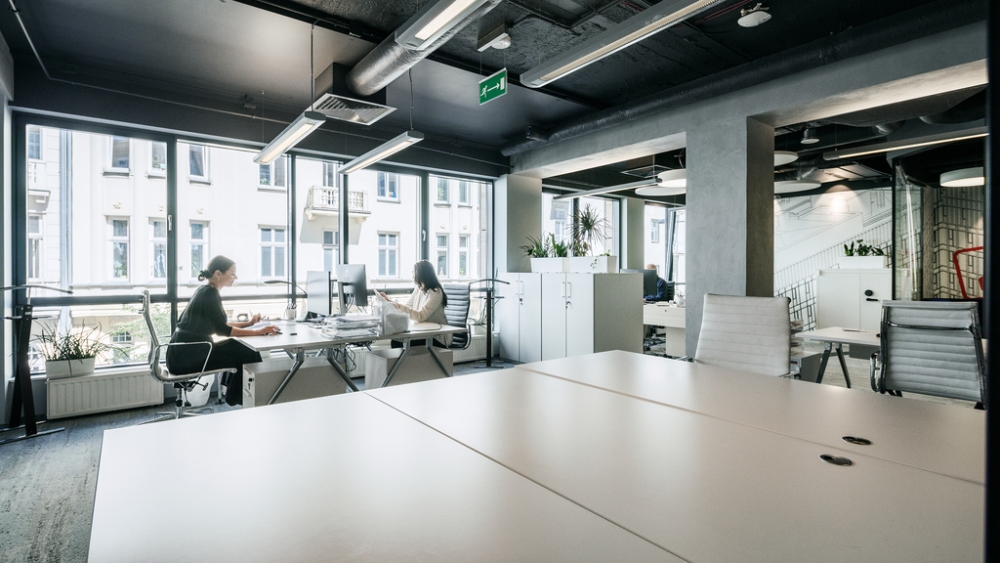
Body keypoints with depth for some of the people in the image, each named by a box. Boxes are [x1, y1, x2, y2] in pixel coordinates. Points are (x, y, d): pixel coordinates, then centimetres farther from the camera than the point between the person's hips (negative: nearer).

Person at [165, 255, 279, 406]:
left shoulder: (206, 291, 12)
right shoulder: (210, 294, -17)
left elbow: (219, 324, 18)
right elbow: (222, 330, -22)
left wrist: (248, 323, 11)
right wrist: (257, 332, -23)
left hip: (186, 352, 9)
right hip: (187, 356, -9)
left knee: (242, 348, 10)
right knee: (247, 354, -7)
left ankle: (235, 395, 19)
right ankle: (237, 399, 10)